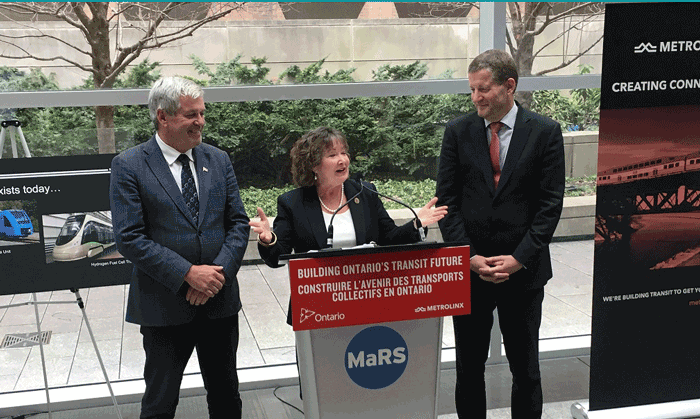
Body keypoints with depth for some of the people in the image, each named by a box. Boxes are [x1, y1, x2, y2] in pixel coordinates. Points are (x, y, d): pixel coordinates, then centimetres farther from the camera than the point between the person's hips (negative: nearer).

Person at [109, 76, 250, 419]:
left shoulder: (218, 160, 6)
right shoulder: (129, 166, -7)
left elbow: (238, 223, 5)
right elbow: (129, 238, -13)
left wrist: (219, 271, -11)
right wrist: (187, 273, -19)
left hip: (220, 299, 4)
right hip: (164, 306, -4)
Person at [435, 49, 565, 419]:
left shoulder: (545, 132, -3)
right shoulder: (457, 131, 1)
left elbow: (550, 203, -5)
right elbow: (447, 201, 0)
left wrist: (519, 258, -13)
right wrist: (470, 257, -10)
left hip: (523, 271, -1)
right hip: (469, 270, 1)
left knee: (525, 369, 13)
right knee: (469, 368, 12)